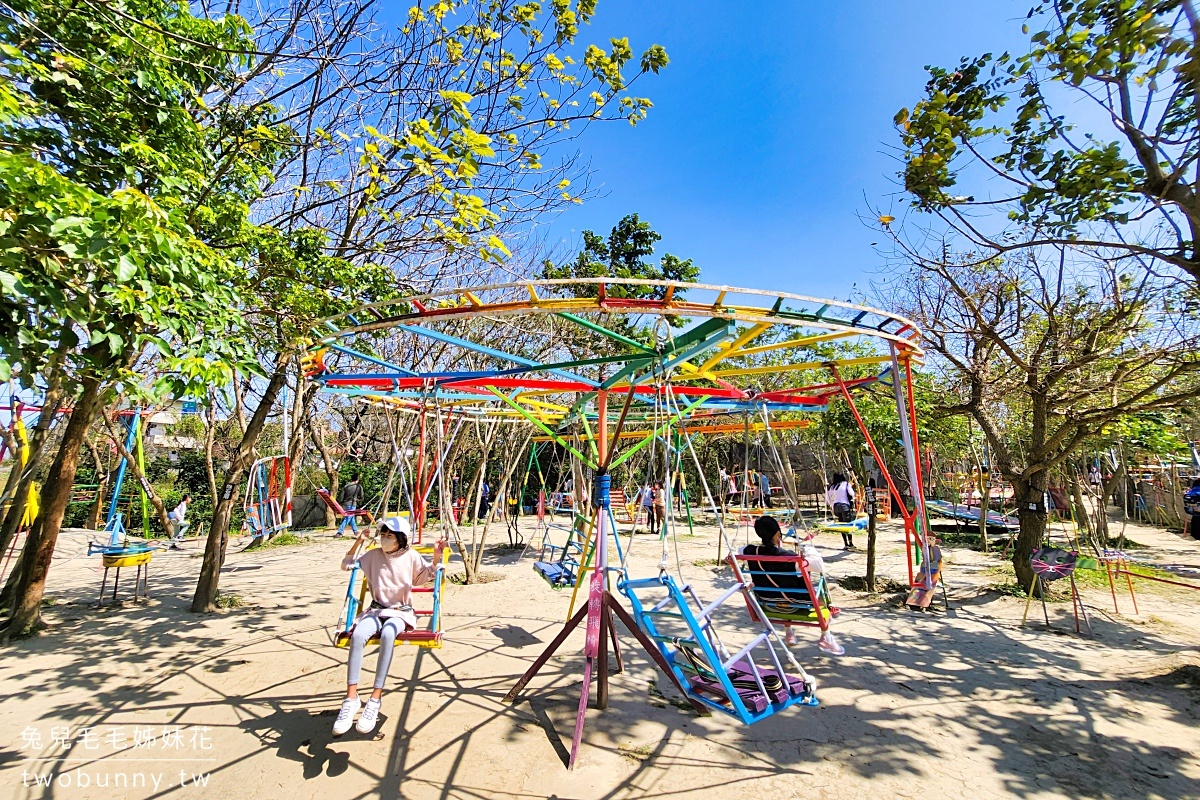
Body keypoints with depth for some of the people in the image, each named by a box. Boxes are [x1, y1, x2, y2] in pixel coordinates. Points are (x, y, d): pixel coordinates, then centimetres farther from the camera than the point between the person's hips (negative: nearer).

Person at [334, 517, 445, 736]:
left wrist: (436, 557, -14)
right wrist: (358, 542, -1)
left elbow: (429, 575, 4)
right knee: (357, 634, -31)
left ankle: (375, 699, -33)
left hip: (400, 612, -2)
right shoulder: (373, 555, 6)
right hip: (376, 610, 3)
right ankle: (351, 698, -27)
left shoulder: (411, 556, 0)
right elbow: (347, 565, 12)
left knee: (387, 634, -37)